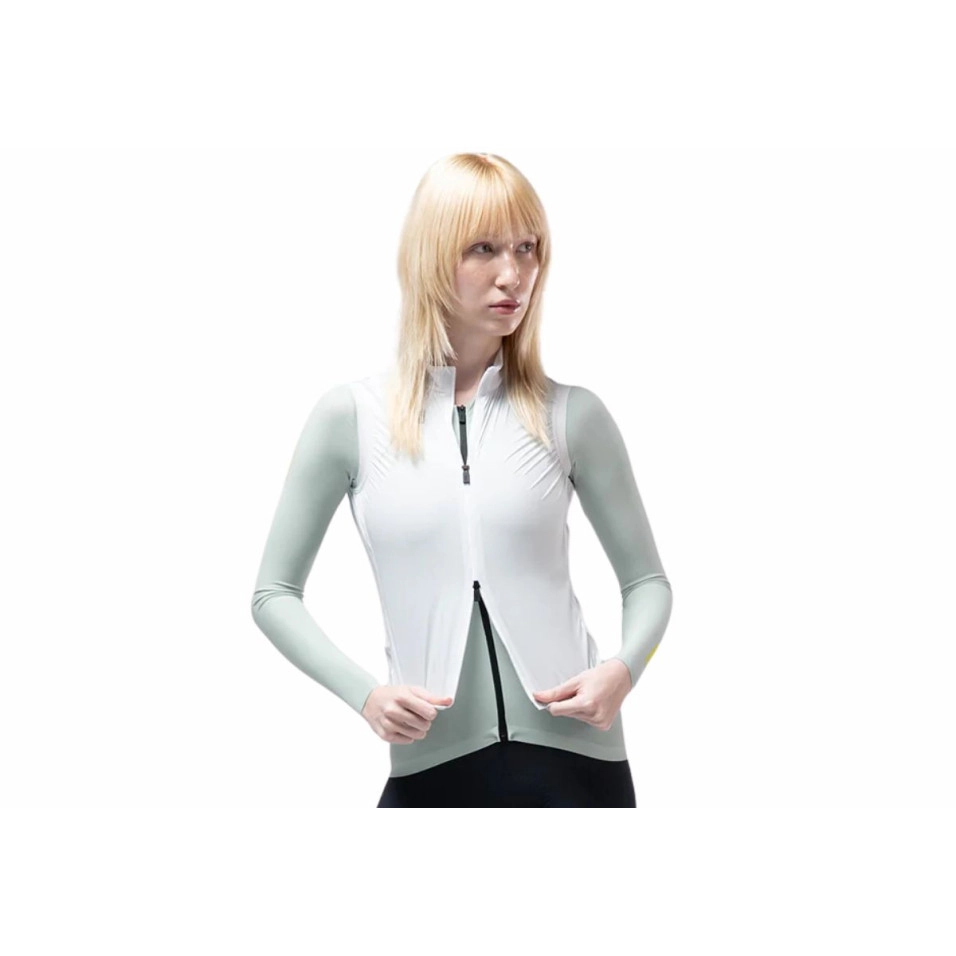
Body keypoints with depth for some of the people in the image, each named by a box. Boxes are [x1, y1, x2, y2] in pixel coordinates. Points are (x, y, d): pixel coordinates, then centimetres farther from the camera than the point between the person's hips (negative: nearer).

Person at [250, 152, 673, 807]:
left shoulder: (572, 414, 0)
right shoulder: (351, 416, -1)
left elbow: (647, 578, 10)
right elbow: (275, 592, 5)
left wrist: (624, 668, -11)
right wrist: (364, 693, -10)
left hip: (570, 753, 0)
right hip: (432, 764, 0)